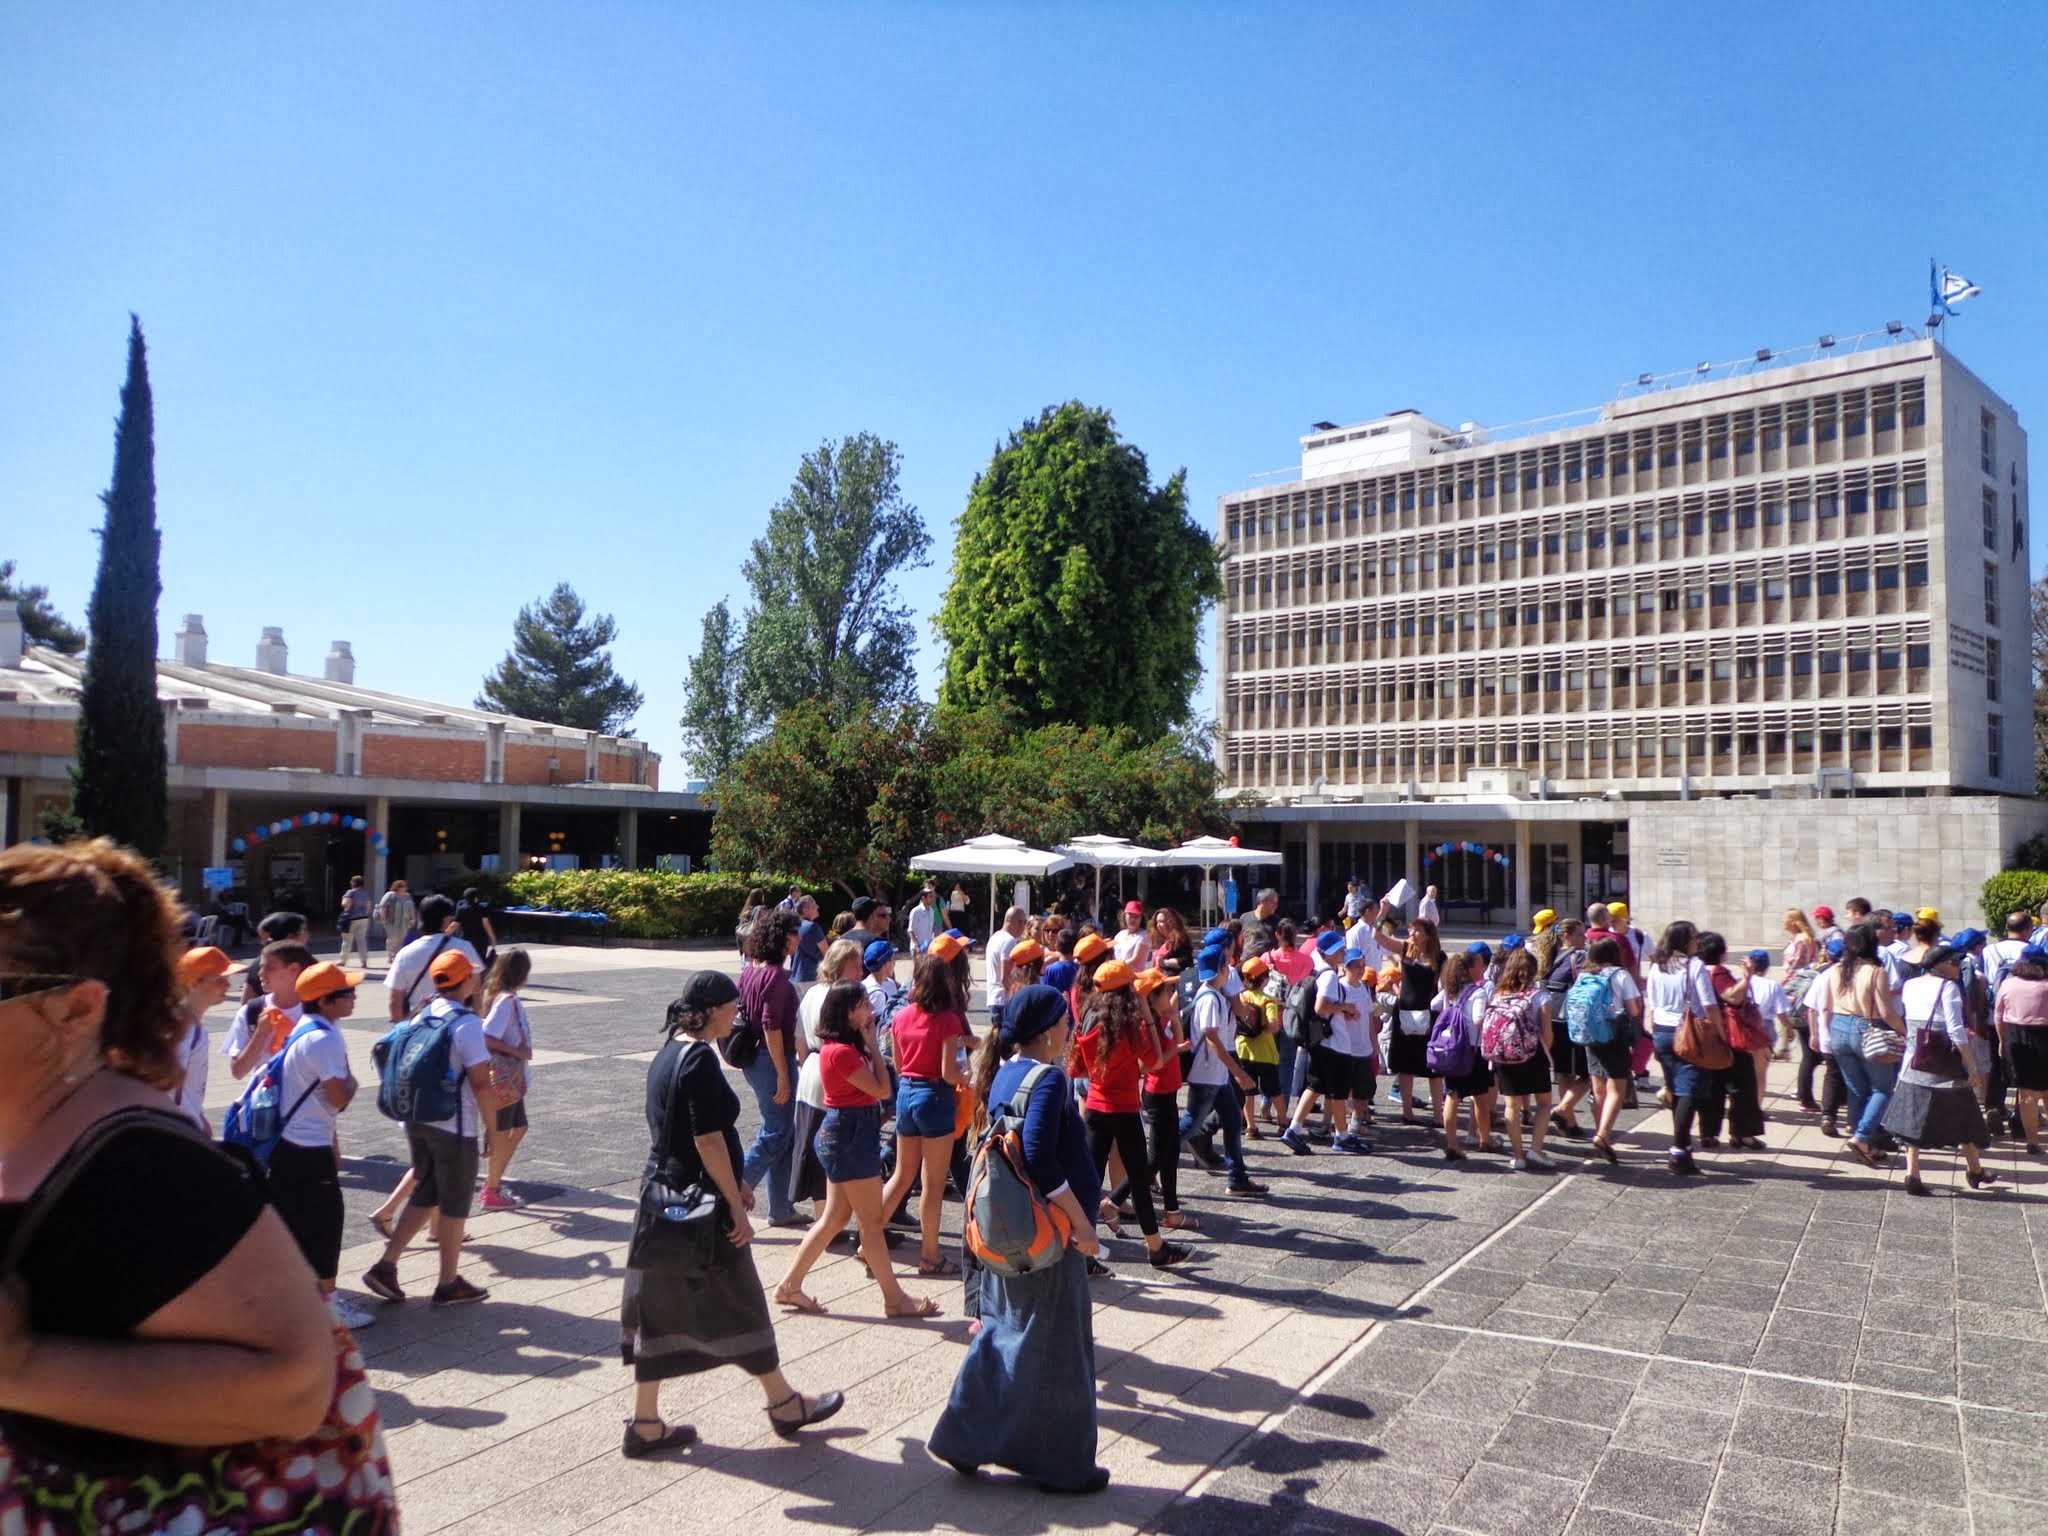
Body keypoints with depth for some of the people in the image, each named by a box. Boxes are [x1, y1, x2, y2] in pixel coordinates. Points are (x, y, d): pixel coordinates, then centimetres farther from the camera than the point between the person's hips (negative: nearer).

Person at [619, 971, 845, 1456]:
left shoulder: (668, 1053, 9)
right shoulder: (700, 1059, -19)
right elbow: (707, 1140, -22)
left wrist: (732, 1184, 21)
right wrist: (735, 1204, -16)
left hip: (662, 1193, 9)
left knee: (660, 1307, 12)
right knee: (739, 1302, 5)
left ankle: (645, 1423, 19)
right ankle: (784, 1405, 19)